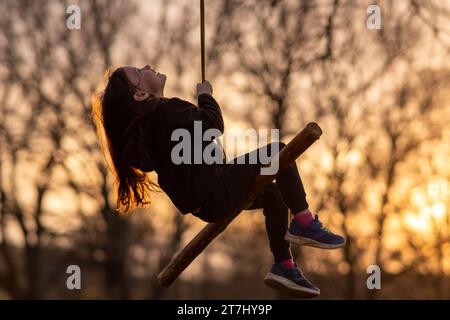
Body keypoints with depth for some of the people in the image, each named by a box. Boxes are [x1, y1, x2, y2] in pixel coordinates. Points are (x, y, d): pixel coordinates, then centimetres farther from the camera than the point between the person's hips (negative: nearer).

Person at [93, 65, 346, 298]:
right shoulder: (166, 111, -22)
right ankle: (305, 224, -5)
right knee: (278, 151, -10)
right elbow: (214, 124, -23)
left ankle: (284, 266, 22)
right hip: (214, 196, -10)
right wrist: (205, 95, -4)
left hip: (201, 199, 10)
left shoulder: (145, 123, 8)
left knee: (274, 194, 26)